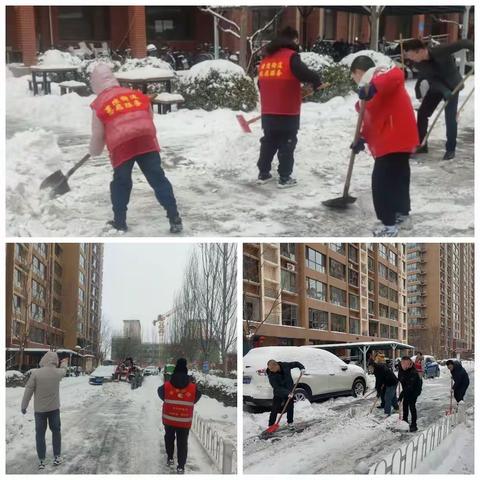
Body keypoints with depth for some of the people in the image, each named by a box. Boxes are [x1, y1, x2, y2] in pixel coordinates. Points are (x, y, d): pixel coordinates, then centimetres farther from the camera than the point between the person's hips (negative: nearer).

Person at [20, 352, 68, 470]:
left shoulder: (36, 373, -16)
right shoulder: (58, 372, -7)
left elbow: (28, 391, -11)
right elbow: (63, 370, 18)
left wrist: (24, 406, 1)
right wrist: (64, 363, 41)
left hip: (39, 409, -2)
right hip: (54, 408, 2)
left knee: (40, 434, 8)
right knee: (56, 431, 18)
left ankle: (41, 461, 10)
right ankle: (57, 457, 22)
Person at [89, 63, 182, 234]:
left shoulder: (99, 104, 13)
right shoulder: (137, 95, 23)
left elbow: (98, 135, 17)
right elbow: (149, 119, 28)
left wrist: (94, 151, 37)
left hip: (121, 146, -2)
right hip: (146, 141, 2)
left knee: (121, 183, 16)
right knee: (158, 178, 4)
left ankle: (119, 222, 23)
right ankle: (174, 217, -1)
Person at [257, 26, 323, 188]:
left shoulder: (266, 58, 11)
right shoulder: (291, 56, -12)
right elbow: (306, 74, -22)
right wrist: (317, 82, -1)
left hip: (268, 112, 6)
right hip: (287, 112, -6)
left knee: (268, 142, 17)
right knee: (286, 144, 2)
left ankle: (263, 174, 22)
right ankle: (284, 178, 4)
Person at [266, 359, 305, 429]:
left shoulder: (285, 365, -16)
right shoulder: (271, 376, -23)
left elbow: (296, 363, 2)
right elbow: (277, 388, -26)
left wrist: (302, 368, -16)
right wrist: (287, 393, -34)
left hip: (289, 391, 2)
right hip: (278, 394, -2)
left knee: (290, 408, 9)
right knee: (274, 410, -4)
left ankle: (290, 423, 29)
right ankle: (270, 426, 7)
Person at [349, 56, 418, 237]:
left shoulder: (379, 74, -10)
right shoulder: (373, 81, 19)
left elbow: (397, 75, -35)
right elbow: (374, 118, 20)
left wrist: (372, 87, -44)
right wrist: (362, 138, 13)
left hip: (393, 140, -11)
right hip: (399, 138, 11)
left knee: (381, 181, -7)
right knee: (398, 178, 23)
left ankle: (389, 225, -2)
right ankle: (402, 214, 38)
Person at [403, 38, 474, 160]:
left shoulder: (441, 51, -36)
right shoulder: (418, 62, -21)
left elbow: (463, 43, -29)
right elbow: (431, 79, -22)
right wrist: (444, 91, -36)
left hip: (452, 85, -5)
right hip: (436, 86, 5)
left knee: (450, 117, -10)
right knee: (422, 113, 1)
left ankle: (450, 149, 3)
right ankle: (420, 145, 14)